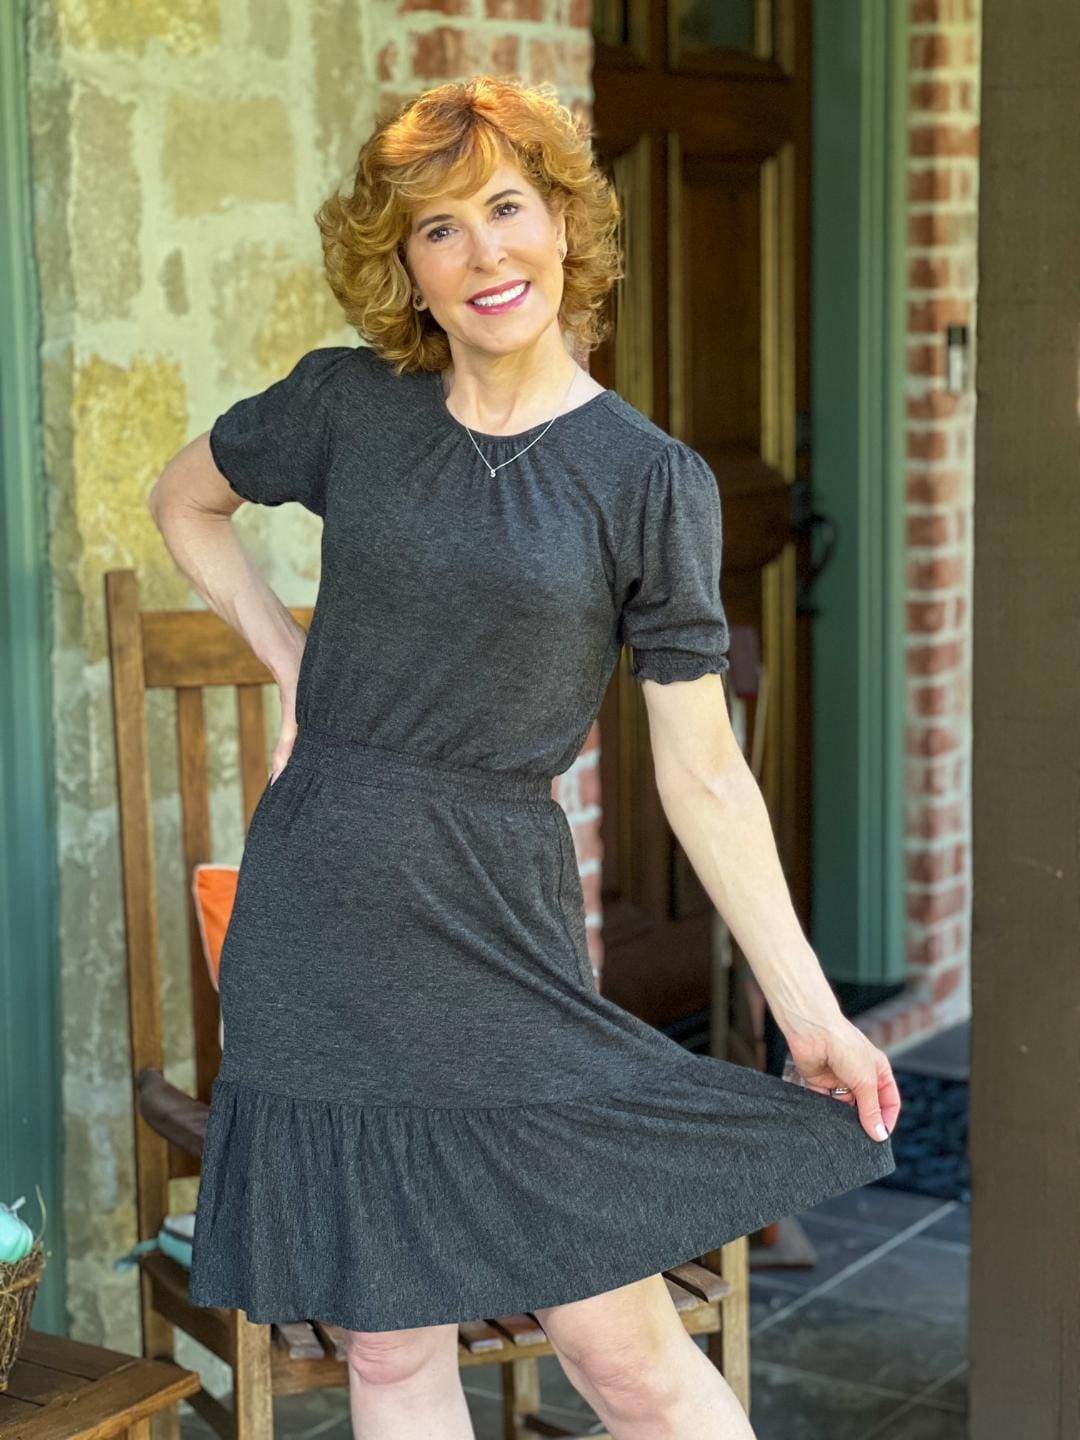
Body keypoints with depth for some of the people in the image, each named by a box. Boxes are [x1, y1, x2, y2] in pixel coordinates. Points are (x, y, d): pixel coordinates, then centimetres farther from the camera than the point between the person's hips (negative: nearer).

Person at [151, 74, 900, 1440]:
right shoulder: (349, 404, 3)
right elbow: (184, 501, 22)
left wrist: (811, 1010, -5)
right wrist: (290, 657, 9)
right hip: (315, 916, 3)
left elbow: (702, 776, -2)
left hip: (497, 921, -2)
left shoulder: (650, 480, -4)